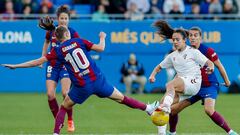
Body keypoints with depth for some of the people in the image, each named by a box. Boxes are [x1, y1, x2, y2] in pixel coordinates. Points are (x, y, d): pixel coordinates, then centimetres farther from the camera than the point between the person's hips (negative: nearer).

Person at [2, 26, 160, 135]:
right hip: (98, 80, 1)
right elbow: (101, 48, -3)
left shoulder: (58, 51, -1)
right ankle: (148, 108, 22)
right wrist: (102, 37, 20)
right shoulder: (78, 41, 1)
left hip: (81, 87, -1)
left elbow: (37, 62, -3)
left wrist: (15, 66, 5)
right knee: (121, 98, 15)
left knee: (64, 107, 19)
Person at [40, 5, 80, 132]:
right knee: (50, 94, -11)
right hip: (52, 66, 3)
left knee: (65, 92, -22)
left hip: (66, 66, -3)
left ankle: (70, 121, -2)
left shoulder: (72, 33, -8)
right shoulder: (51, 31, 1)